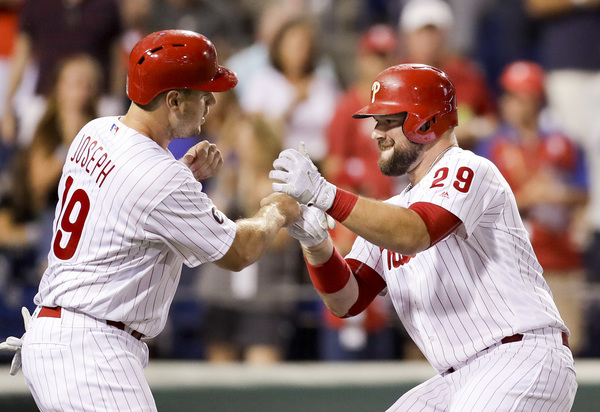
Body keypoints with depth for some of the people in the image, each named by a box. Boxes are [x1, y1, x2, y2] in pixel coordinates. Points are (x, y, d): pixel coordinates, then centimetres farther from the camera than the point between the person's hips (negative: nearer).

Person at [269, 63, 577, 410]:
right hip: (457, 382, 9)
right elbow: (347, 301, 8)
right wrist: (316, 243, -10)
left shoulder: (467, 170, -6)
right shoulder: (390, 211, 19)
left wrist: (324, 194, -31)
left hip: (523, 359, -9)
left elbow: (413, 235, -26)